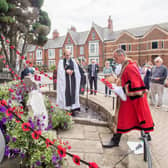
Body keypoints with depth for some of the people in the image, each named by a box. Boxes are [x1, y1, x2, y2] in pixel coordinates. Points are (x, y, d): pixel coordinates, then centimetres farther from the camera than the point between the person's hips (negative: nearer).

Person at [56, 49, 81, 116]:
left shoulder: (73, 61, 11)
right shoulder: (61, 62, 5)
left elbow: (77, 71, 6)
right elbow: (60, 71, -5)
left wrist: (72, 71, -11)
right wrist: (66, 71, -16)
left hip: (72, 80, 2)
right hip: (65, 81, -2)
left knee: (73, 93, 0)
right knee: (65, 93, -6)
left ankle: (73, 109, 5)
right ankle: (65, 109, 2)